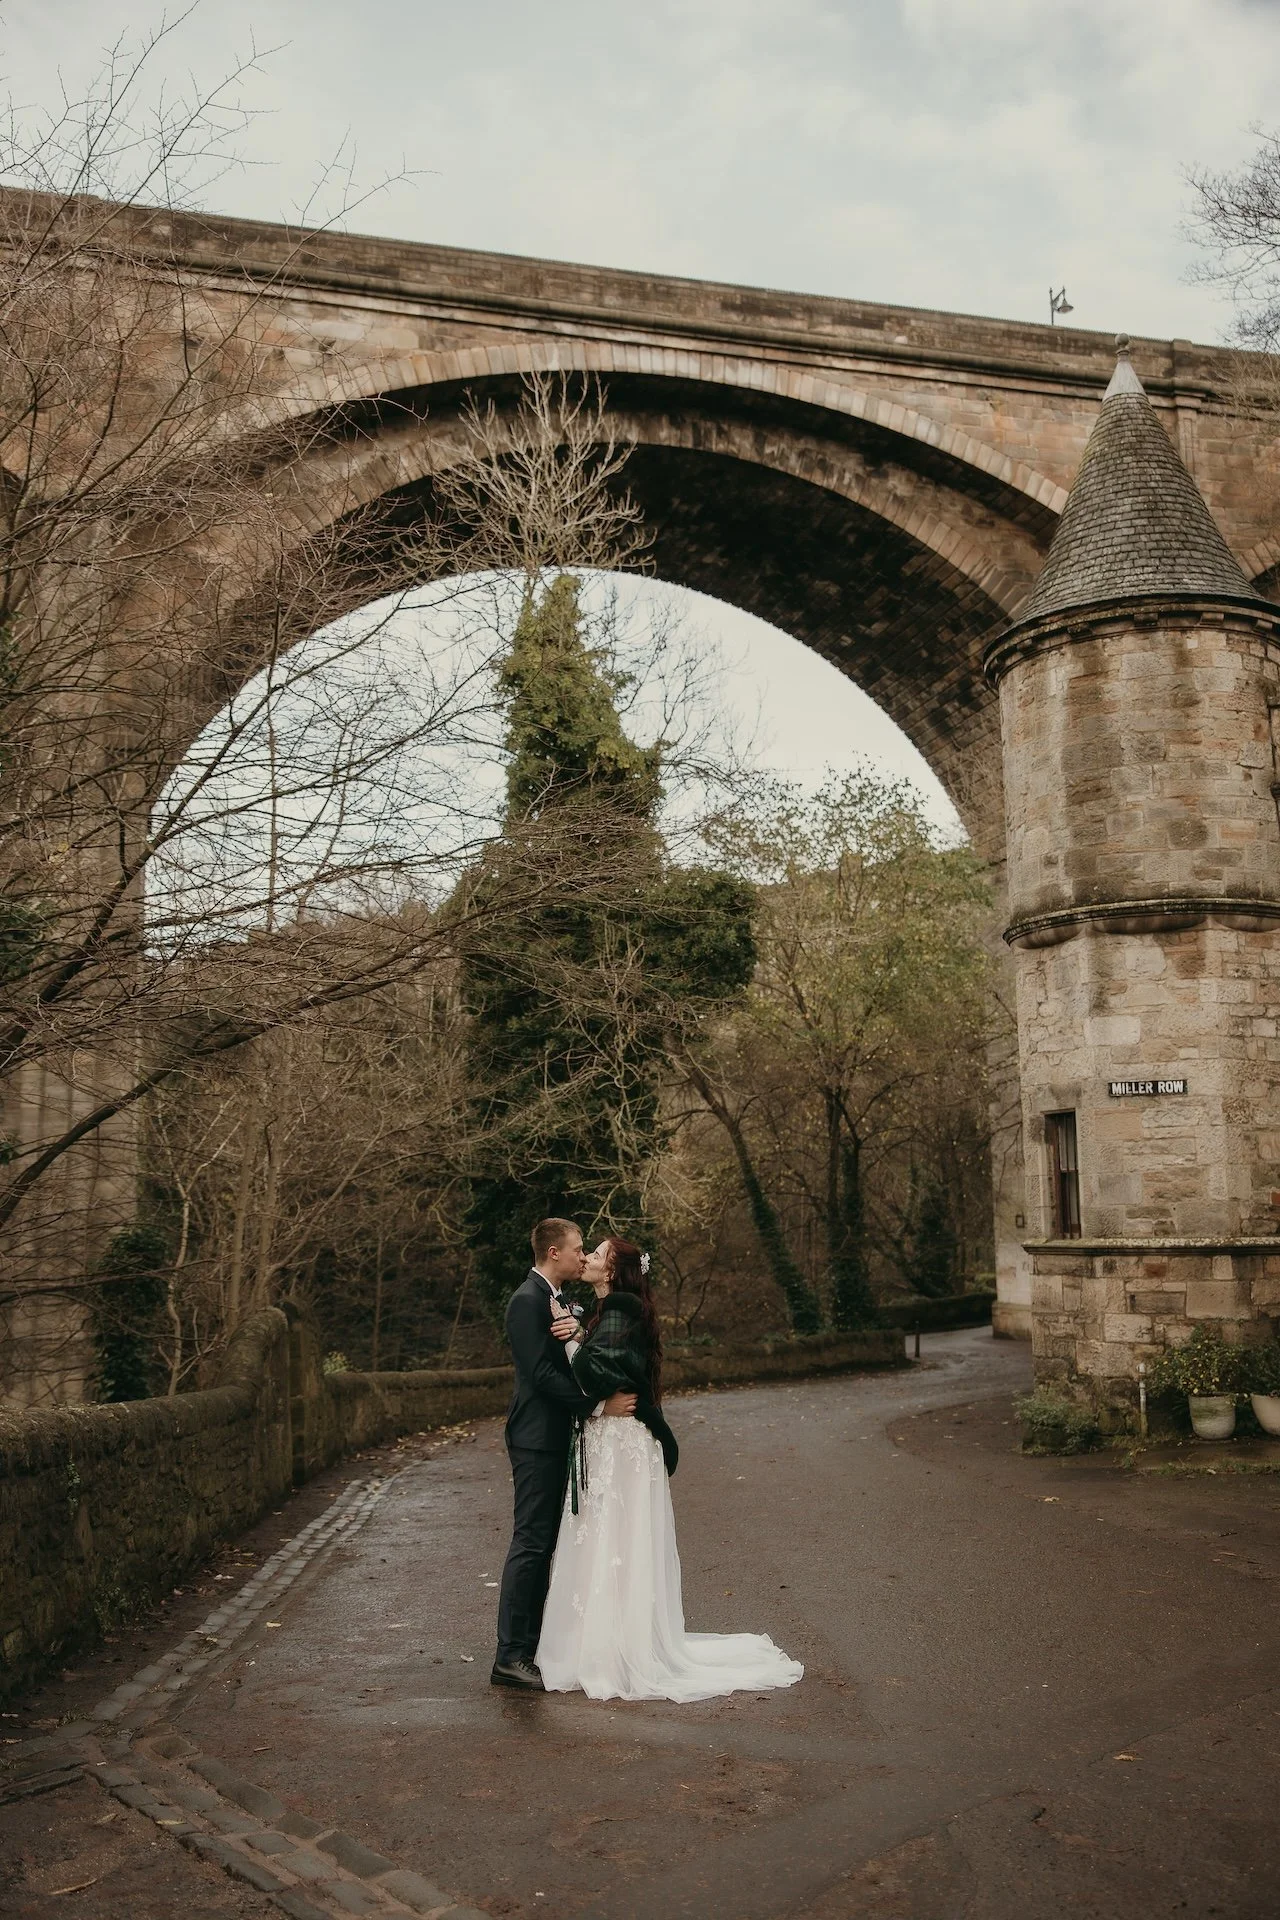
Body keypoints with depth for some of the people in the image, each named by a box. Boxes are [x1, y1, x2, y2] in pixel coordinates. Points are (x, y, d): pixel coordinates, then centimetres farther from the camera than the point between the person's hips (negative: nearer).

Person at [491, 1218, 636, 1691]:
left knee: (545, 1543, 12)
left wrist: (577, 1332, -10)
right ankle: (510, 1656, -3)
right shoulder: (528, 1300, -14)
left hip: (557, 1437, 10)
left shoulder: (558, 1299, 16)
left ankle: (532, 1643, 19)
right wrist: (600, 1405, -22)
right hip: (537, 1438, -10)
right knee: (531, 1542, -7)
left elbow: (567, 1364, 13)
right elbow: (542, 1373, -21)